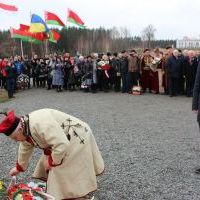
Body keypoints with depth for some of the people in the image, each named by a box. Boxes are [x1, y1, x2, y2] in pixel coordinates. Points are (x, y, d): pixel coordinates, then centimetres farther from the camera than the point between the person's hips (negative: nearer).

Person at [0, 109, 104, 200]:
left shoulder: (40, 124, -34)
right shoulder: (26, 131, -1)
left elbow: (62, 145, -36)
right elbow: (24, 150, 19)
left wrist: (52, 162, -19)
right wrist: (19, 167, 30)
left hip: (77, 138, -9)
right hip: (64, 141, 9)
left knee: (72, 175, -8)